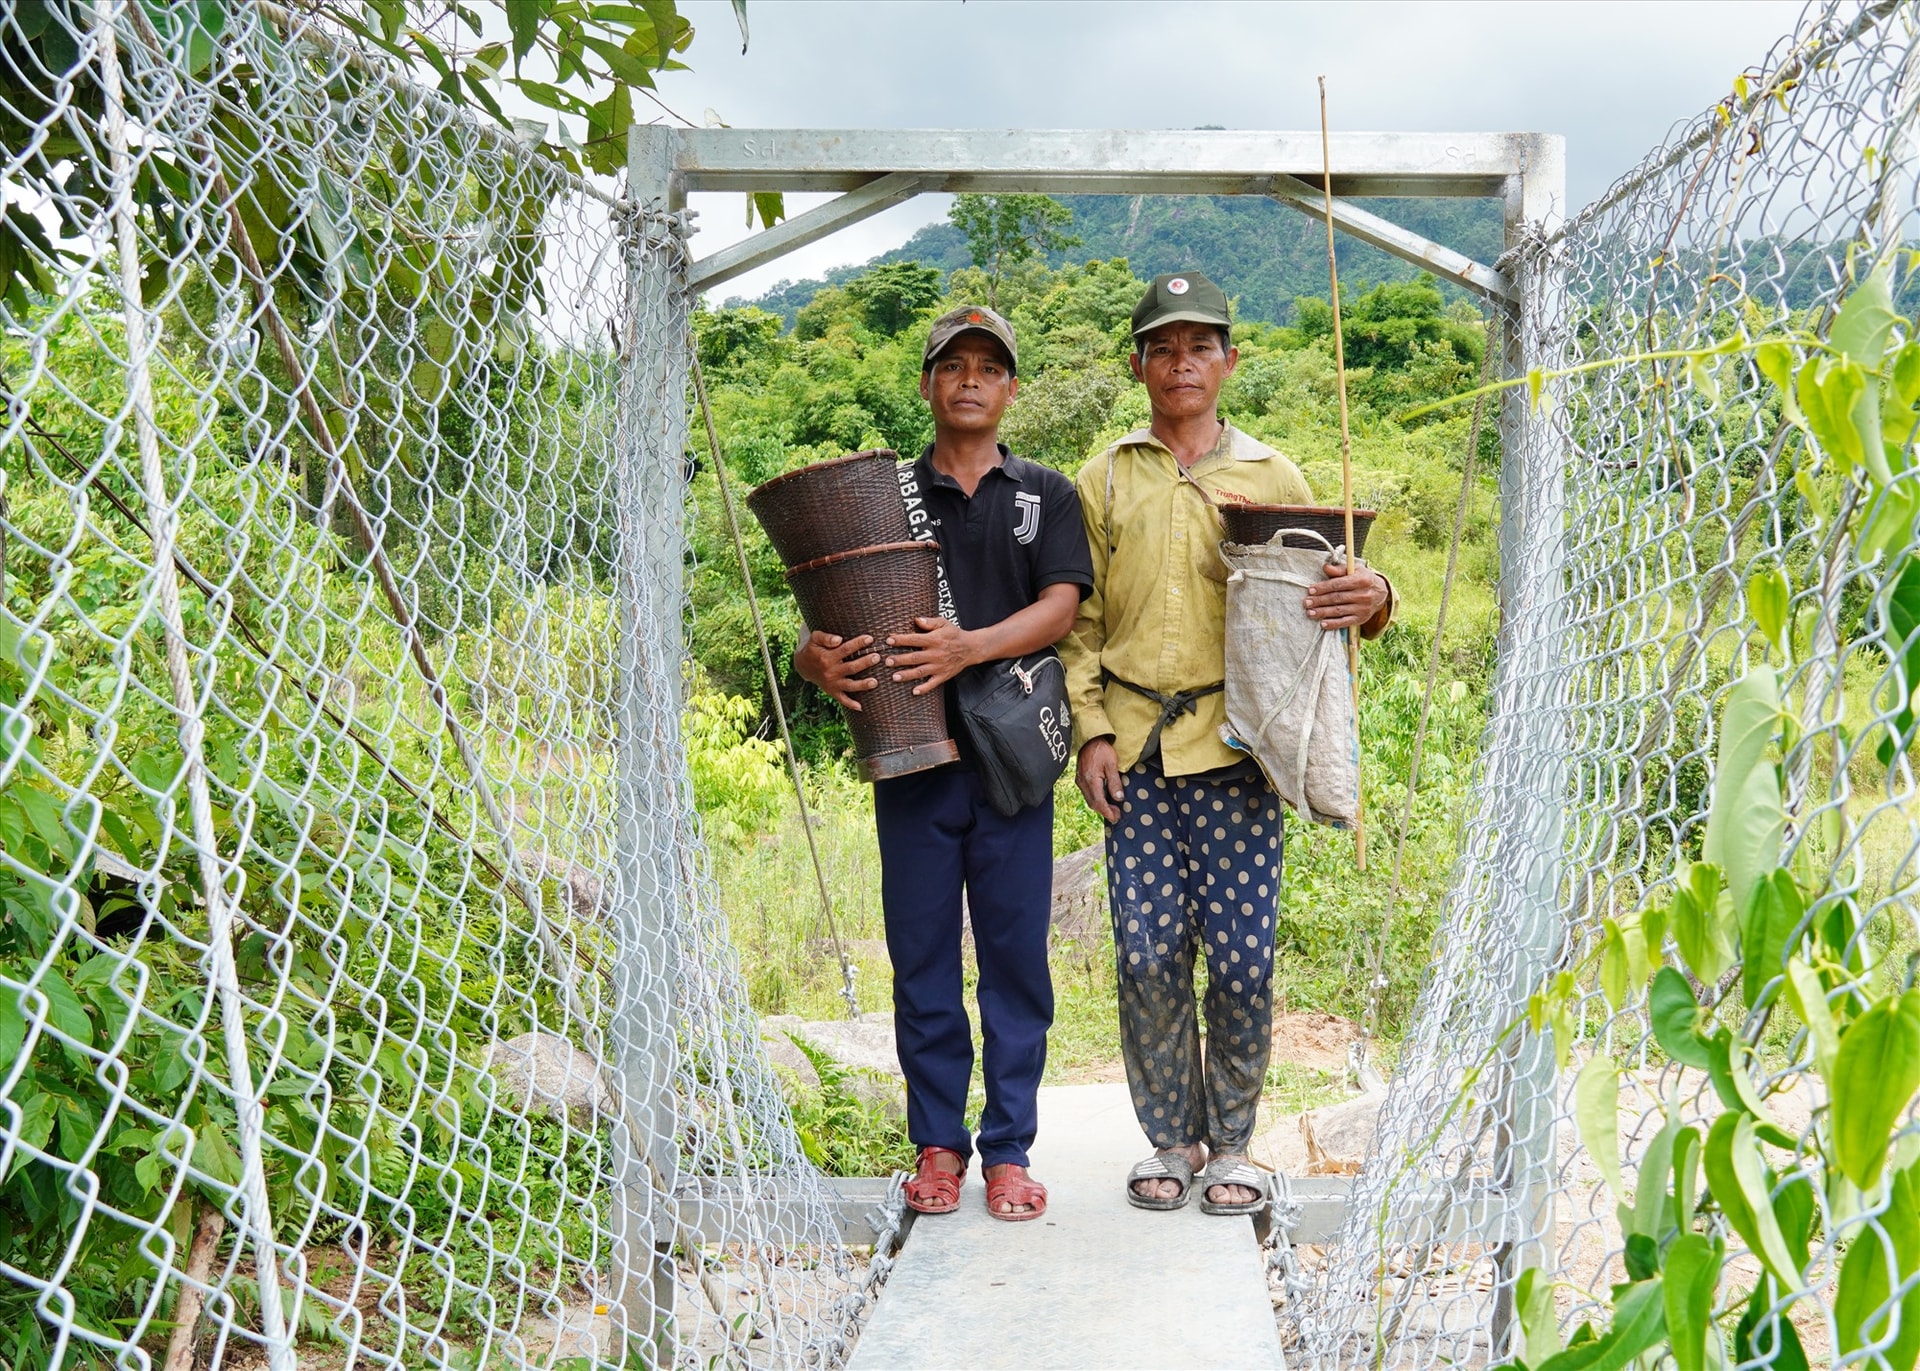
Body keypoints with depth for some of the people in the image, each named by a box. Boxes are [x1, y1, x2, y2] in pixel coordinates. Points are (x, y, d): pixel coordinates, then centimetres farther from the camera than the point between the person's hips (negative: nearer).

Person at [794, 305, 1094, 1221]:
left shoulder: (1046, 495, 11)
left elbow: (1061, 606, -4)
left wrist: (973, 647, -22)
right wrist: (819, 660, -19)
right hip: (912, 752, 1)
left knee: (1016, 955, 2)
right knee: (922, 956, 5)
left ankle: (1009, 1150, 13)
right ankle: (938, 1143, 17)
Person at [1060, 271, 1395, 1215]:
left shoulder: (1270, 477, 11)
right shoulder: (1104, 482, 13)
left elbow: (1313, 600, 11)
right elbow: (1081, 622, 12)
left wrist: (1370, 599, -12)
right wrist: (1092, 731, 1)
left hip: (1234, 746, -1)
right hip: (1134, 751, 1)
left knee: (1241, 956, -2)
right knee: (1148, 956, 0)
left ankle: (1231, 1144, 17)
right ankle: (1172, 1140, 18)